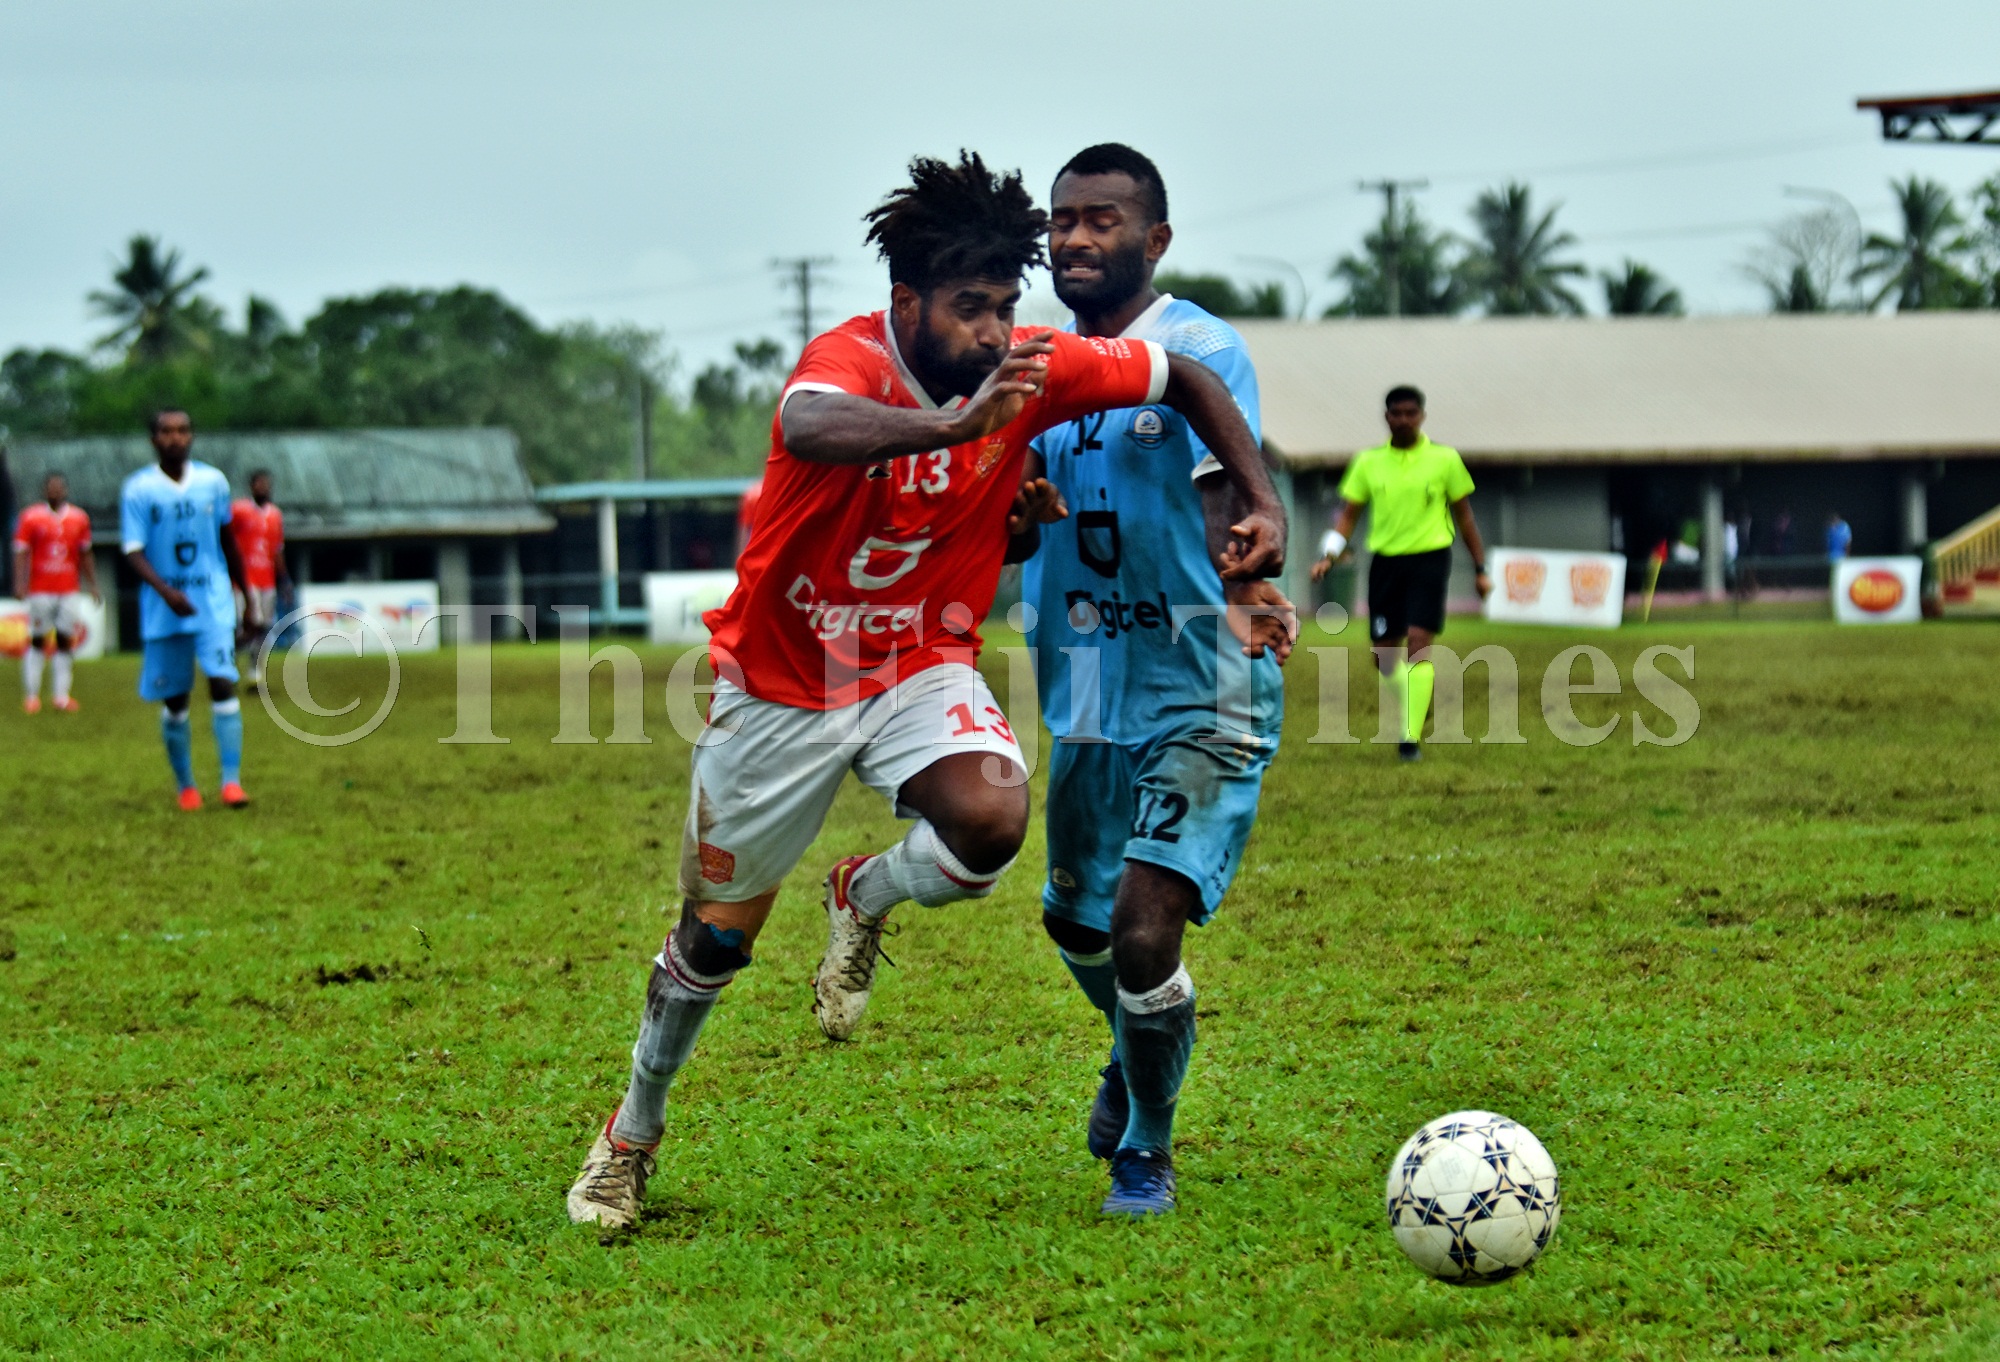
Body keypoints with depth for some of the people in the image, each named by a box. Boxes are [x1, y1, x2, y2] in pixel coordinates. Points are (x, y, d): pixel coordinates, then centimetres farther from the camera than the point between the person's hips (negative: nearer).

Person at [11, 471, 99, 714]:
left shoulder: (79, 519, 8)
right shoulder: (30, 518, -2)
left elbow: (85, 555, 16)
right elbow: (21, 553, -5)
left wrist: (93, 585, 13)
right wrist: (20, 583, -16)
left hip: (69, 591, 3)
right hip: (40, 591, -3)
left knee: (65, 640, 2)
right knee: (37, 641, 0)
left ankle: (61, 695, 7)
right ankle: (31, 696, 4)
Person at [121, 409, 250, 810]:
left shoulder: (213, 481, 4)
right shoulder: (138, 489, -5)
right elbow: (133, 552, -11)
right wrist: (165, 591, -27)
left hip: (214, 602, 1)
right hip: (163, 609, -1)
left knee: (222, 682, -15)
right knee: (173, 699, 6)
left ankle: (232, 779, -18)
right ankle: (185, 785, 20)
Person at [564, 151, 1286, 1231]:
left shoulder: (1031, 371, -13)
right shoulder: (848, 360, -26)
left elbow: (1185, 379, 3)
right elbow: (809, 427, -53)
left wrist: (1261, 503, -6)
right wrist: (955, 423, -66)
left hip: (922, 670, 3)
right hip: (782, 679, -2)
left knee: (992, 819, -30)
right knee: (717, 934, 10)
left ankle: (866, 900, 5)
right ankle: (633, 1131, 37)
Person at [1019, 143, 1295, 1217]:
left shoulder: (1199, 352, -12)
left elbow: (1225, 494, -27)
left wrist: (1249, 595, -47)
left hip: (1200, 694, -7)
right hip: (1083, 696, 7)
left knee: (1144, 930, -16)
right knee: (1076, 925, 19)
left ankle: (1146, 1151, 8)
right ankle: (1138, 1051, 53)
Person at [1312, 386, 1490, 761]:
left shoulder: (1444, 459, 2)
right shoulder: (1368, 462, 6)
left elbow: (1463, 515, 10)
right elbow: (1348, 512, 8)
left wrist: (1480, 568, 11)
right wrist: (1330, 553, -8)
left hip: (1429, 558, -3)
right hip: (1385, 560, 3)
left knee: (1418, 642, -18)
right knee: (1384, 654, 5)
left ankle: (1411, 737, -18)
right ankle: (1414, 711, 33)